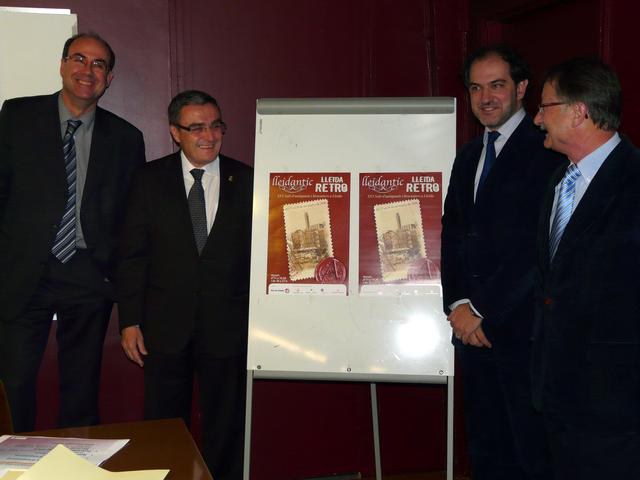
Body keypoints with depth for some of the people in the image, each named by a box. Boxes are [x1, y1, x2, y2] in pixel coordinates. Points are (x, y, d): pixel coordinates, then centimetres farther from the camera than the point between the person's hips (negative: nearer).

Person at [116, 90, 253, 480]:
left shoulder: (246, 181, -1)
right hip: (166, 327, 1)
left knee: (226, 428, 13)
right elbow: (132, 255, 0)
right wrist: (130, 321, -4)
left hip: (228, 328, 0)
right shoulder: (150, 180, 0)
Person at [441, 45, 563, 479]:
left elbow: (537, 244, -16)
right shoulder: (467, 157, 17)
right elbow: (451, 234, 13)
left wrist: (482, 310, -13)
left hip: (522, 328, -7)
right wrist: (458, 305, -2)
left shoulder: (545, 149, -8)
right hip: (474, 328, 7)